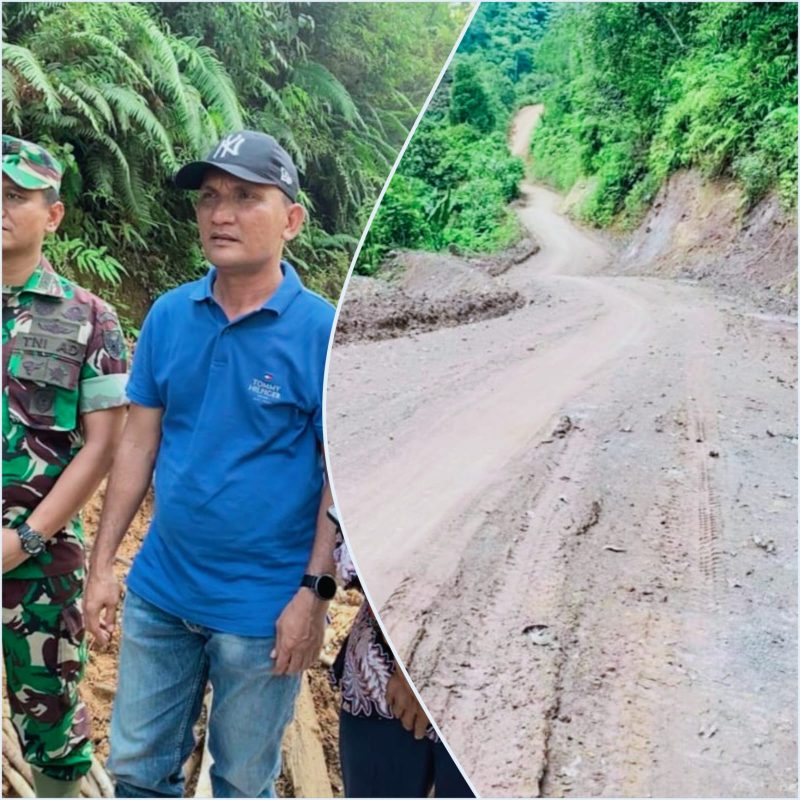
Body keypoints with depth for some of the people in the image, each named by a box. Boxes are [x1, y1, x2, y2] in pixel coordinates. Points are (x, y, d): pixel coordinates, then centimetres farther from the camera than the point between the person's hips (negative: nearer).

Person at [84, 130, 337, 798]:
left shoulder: (323, 331, -13)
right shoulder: (168, 315, 0)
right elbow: (139, 443, 5)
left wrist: (315, 593, -14)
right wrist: (102, 564, 4)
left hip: (263, 610, -4)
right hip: (160, 592, 4)